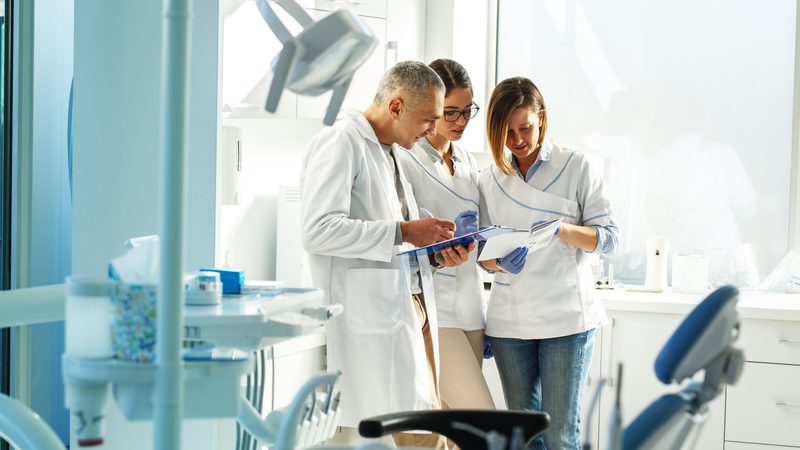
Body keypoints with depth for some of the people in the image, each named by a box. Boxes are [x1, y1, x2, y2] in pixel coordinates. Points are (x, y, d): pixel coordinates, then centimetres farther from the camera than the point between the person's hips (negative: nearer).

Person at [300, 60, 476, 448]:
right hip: (370, 316, -9)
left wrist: (436, 256, 9)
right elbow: (318, 230, -20)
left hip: (409, 310, 10)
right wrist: (403, 232, -17)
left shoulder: (389, 153, 22)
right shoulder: (340, 143, -7)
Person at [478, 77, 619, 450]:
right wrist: (502, 263, -14)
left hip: (566, 318, -3)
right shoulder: (490, 180, 9)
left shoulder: (576, 167, 0)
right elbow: (485, 254, 10)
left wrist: (562, 229, -22)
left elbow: (609, 237, -3)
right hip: (509, 320, 4)